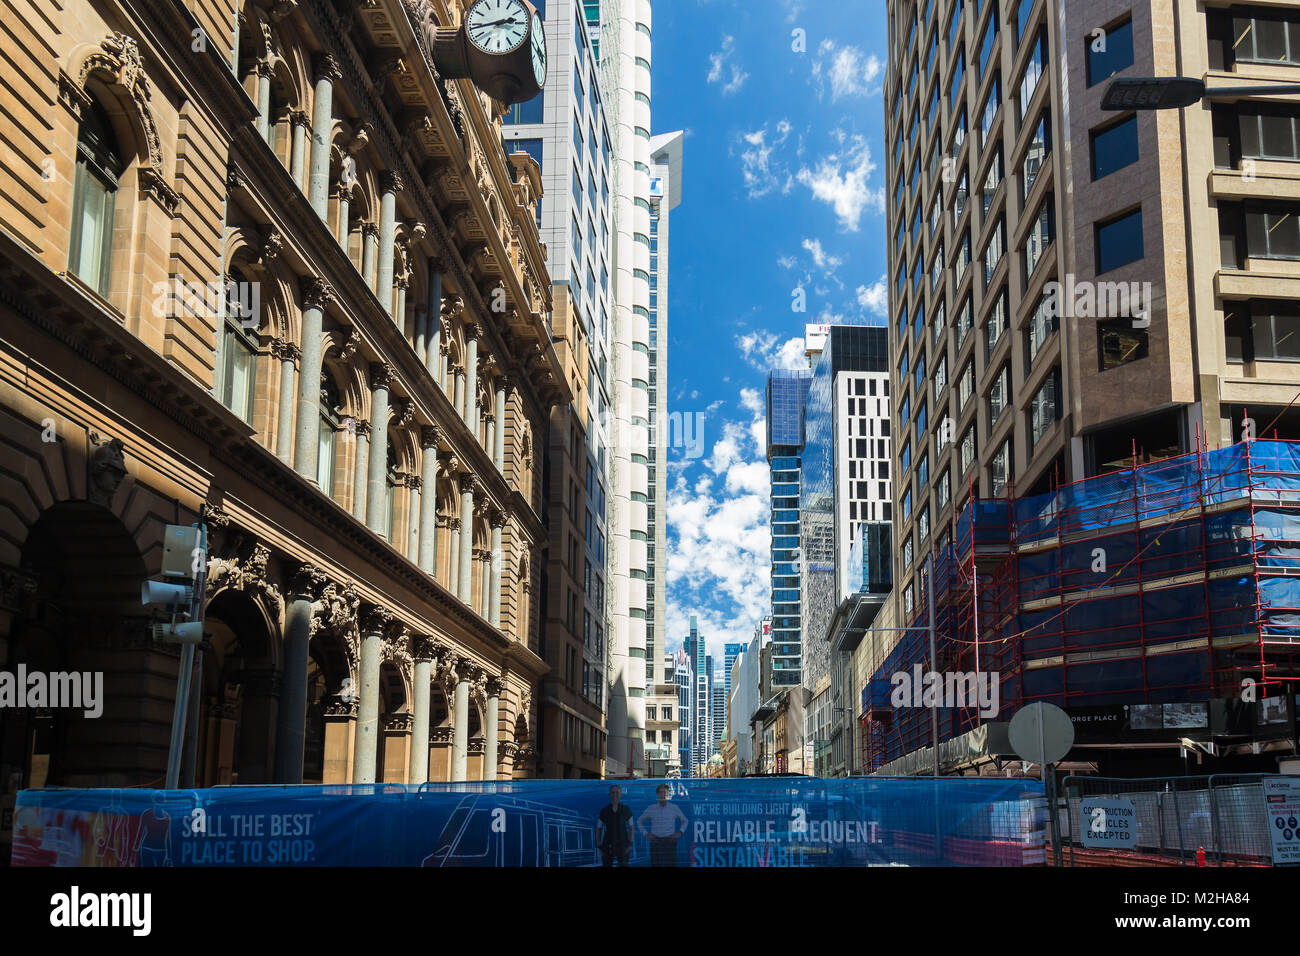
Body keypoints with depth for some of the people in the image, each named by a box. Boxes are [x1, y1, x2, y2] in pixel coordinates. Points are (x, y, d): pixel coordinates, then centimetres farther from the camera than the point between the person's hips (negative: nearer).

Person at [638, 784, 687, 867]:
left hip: (670, 841, -1)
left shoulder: (674, 808, 4)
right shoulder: (651, 808, 5)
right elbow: (640, 821, 17)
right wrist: (646, 833, 6)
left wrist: (680, 832, 3)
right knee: (655, 865, -2)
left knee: (670, 864, -5)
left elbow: (684, 821, 17)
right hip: (655, 841, 1)